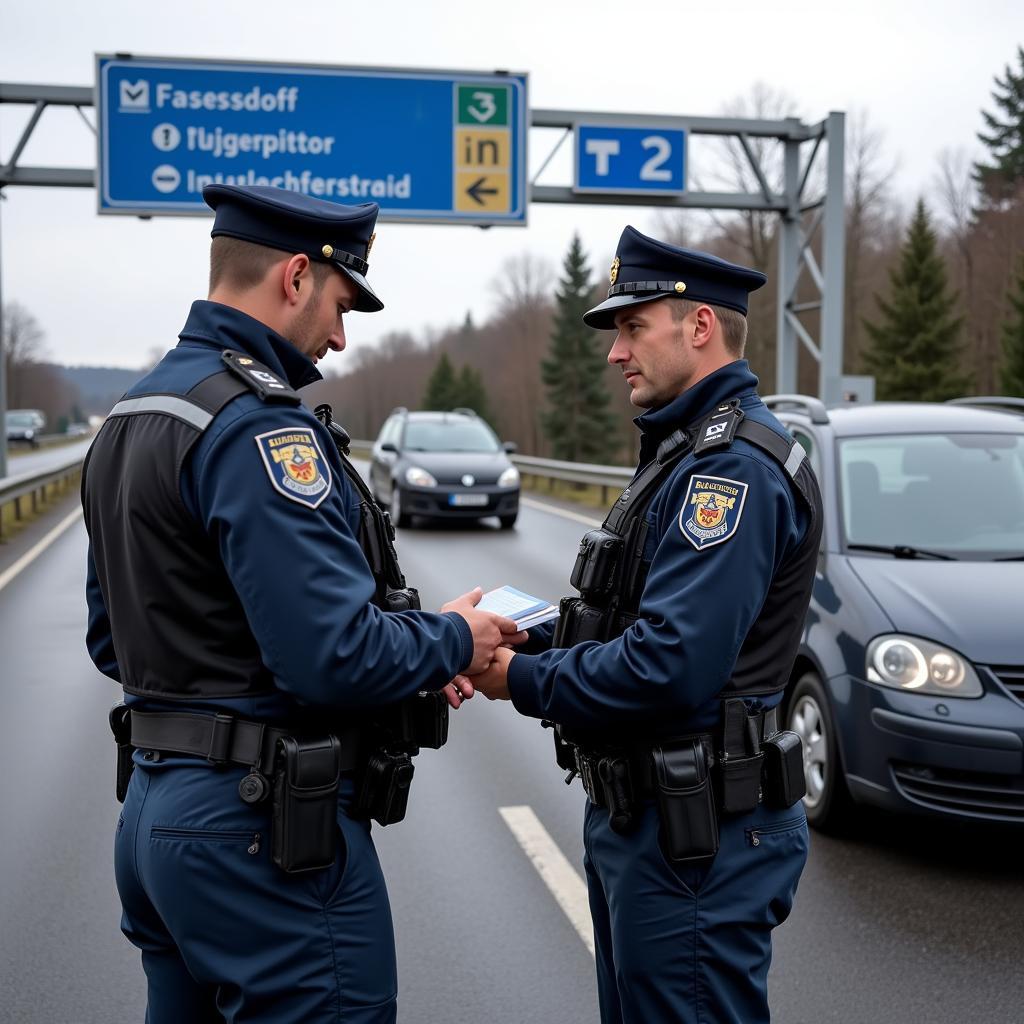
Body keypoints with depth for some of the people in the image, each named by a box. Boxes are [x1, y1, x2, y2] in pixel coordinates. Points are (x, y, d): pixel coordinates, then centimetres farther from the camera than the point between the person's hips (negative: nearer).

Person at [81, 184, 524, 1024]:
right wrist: (454, 641, -5)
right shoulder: (257, 425, -19)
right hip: (264, 829, -10)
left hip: (153, 807, 10)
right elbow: (337, 655, -26)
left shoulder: (130, 418, 11)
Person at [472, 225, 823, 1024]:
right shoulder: (687, 452, 15)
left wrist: (523, 680, -16)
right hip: (636, 813, 11)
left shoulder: (733, 467, -21)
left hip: (695, 838, -11)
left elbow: (670, 667, -29)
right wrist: (536, 641, 2)